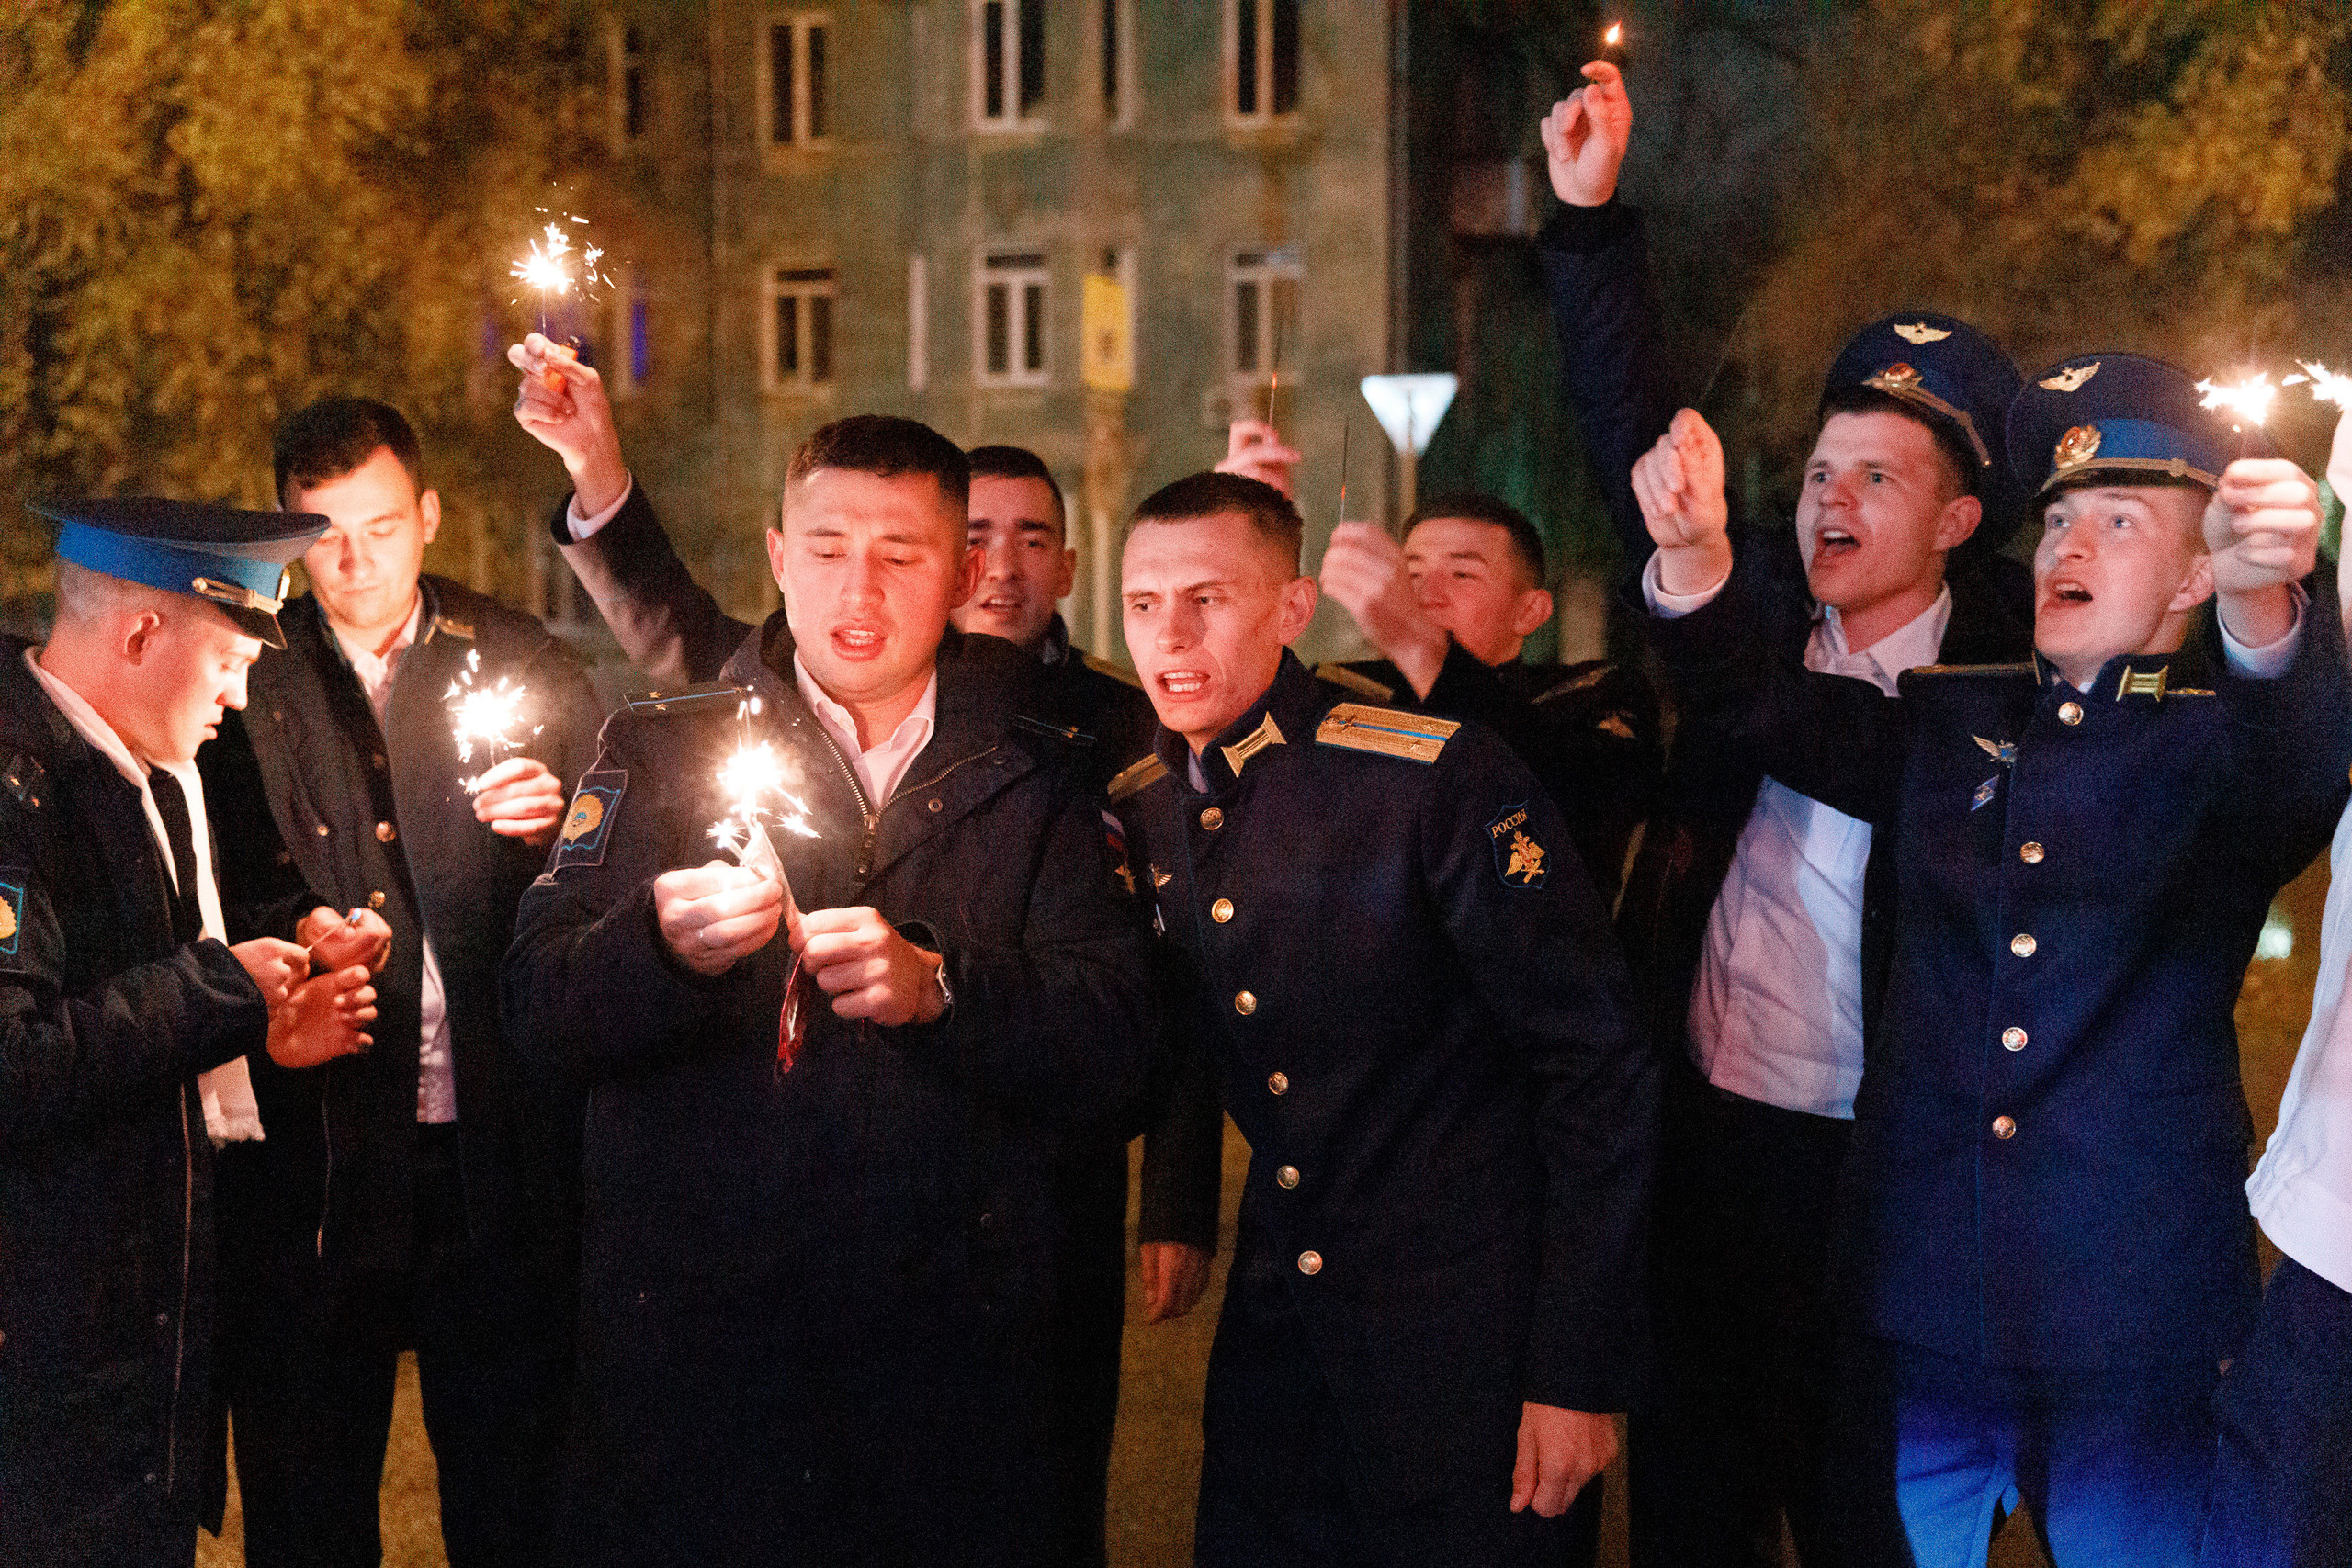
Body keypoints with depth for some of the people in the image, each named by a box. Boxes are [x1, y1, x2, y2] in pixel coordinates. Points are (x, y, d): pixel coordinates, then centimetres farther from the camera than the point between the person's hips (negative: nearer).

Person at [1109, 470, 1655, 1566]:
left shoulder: (1439, 777, -17)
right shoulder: (1141, 812, 2)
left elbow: (1598, 1062, -16)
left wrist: (1580, 1371, -16)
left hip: (1468, 1338, -5)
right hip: (1277, 1320, 6)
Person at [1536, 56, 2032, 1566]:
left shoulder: (2003, 676, -6)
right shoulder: (1761, 609, 3)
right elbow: (1640, 440, 4)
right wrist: (1592, 216, 0)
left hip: (1874, 1171, -4)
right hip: (1703, 1139, 4)